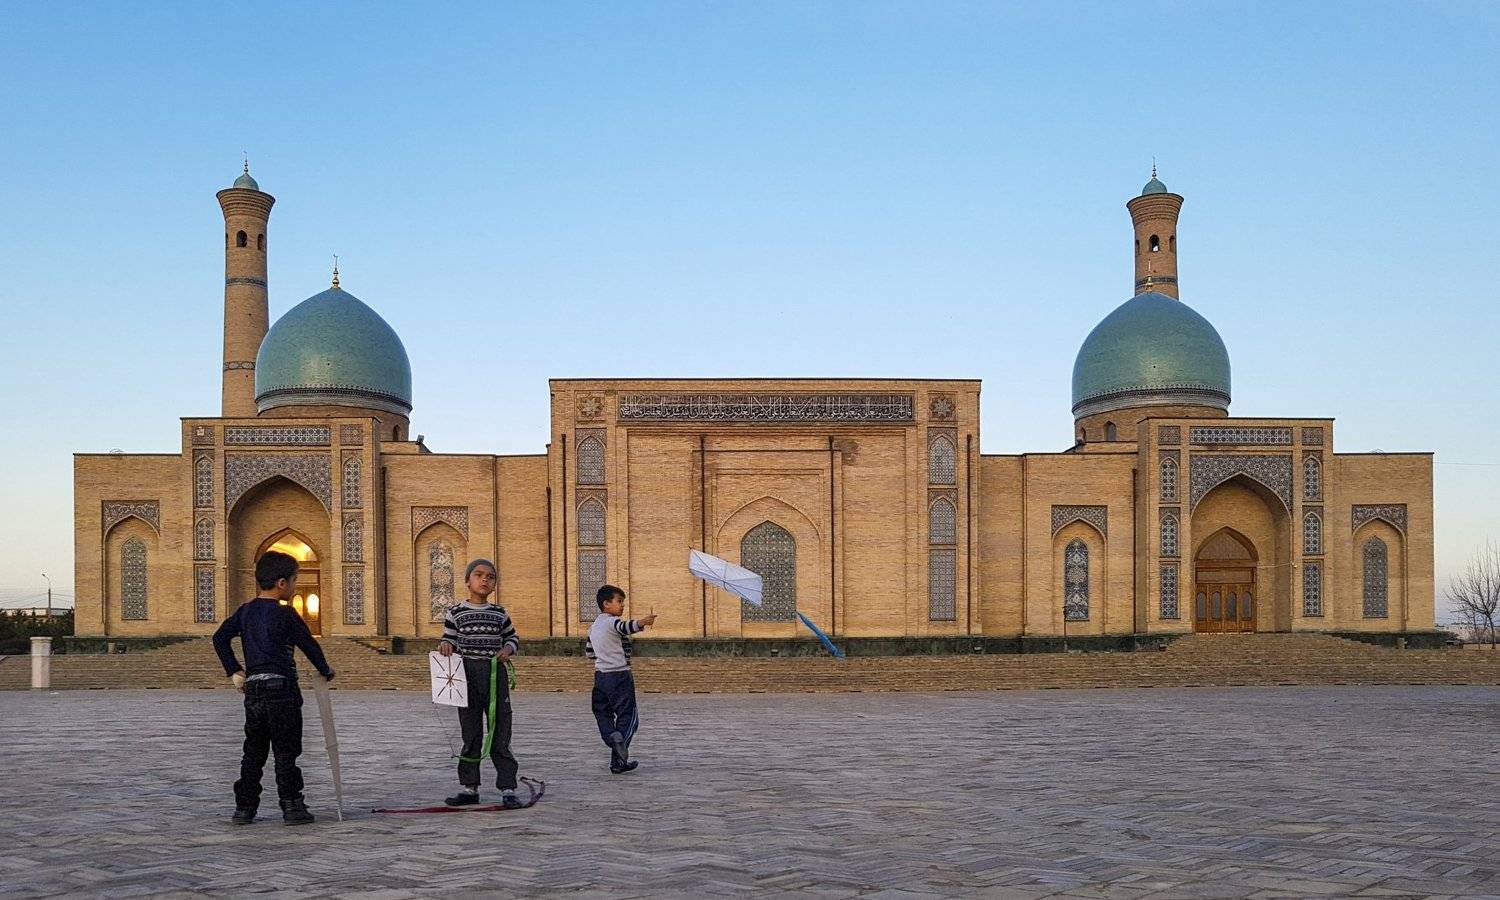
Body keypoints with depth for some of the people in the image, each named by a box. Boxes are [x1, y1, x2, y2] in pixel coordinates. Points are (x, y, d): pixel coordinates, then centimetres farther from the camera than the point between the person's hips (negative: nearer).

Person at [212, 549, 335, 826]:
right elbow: (308, 644, -4)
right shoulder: (284, 614, -8)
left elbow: (219, 638, 10)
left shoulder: (245, 611, 11)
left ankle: (244, 807, 14)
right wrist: (326, 671, 10)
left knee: (253, 752, 13)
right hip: (281, 689, -6)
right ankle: (292, 806, 1)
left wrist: (233, 672, 12)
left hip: (253, 691, 6)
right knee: (286, 752, -1)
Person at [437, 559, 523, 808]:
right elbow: (449, 638, 9)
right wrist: (446, 645, -13)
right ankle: (469, 787, 16)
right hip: (467, 675, 0)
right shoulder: (455, 612, 4)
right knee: (470, 733, 7)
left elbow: (513, 638, 18)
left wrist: (508, 649, -3)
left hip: (495, 674, 1)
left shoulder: (500, 613, 8)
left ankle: (507, 788, 3)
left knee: (500, 733, 0)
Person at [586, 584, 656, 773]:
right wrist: (641, 623, -55)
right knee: (628, 717, -5)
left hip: (600, 675, 8)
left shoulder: (594, 625, 15)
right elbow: (625, 627, -37)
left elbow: (589, 652, 24)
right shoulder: (612, 622, -12)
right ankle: (618, 761, -15)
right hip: (619, 675, -8)